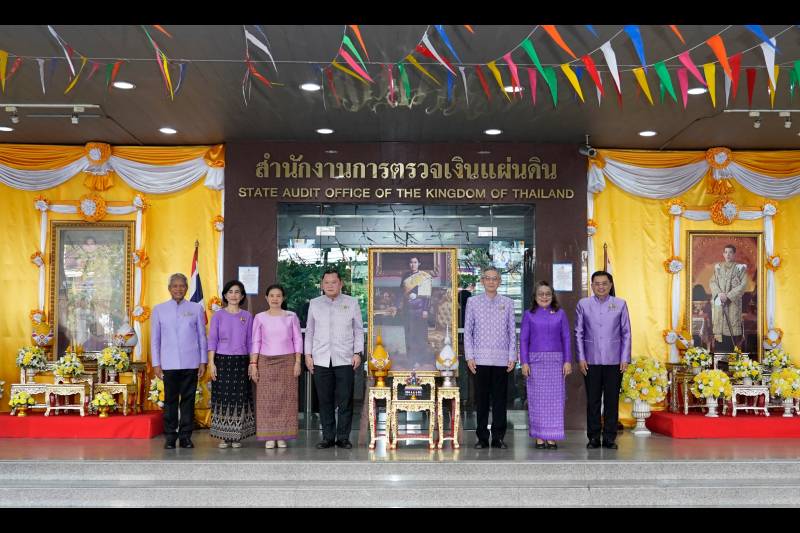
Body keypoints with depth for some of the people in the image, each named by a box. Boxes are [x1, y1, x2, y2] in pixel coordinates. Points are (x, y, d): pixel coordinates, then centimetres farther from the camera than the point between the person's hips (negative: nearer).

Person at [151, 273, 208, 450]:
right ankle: (170, 436, 12)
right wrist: (156, 364, 3)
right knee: (170, 400, 4)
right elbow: (155, 339, 8)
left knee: (188, 399, 3)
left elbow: (202, 337, 7)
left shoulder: (197, 309, 6)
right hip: (169, 364, 0)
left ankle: (185, 436, 12)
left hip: (191, 363, 0)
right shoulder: (159, 309, 7)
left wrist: (203, 361, 3)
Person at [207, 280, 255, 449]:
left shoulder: (247, 316, 7)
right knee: (222, 397, 0)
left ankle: (237, 436, 11)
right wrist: (211, 363, -7)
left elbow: (250, 342, 9)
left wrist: (252, 363, 3)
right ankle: (223, 437, 9)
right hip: (222, 360, -1)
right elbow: (212, 340, 0)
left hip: (241, 361, 1)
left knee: (240, 398, 2)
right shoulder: (218, 315, 3)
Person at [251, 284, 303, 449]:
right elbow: (255, 342, 4)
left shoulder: (291, 316, 4)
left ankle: (282, 436, 5)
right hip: (266, 362, 0)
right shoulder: (260, 318, 4)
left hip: (287, 361, 0)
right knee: (266, 399, -2)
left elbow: (298, 340, 5)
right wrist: (253, 364, -2)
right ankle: (269, 437, 4)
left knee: (286, 398, -2)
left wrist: (297, 362, -2)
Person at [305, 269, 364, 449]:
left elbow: (358, 330, 8)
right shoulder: (315, 304, 11)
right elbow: (309, 331, 13)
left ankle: (343, 437, 9)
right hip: (321, 360, 1)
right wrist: (308, 354, 6)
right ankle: (328, 437, 14)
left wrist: (358, 353, -1)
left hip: (345, 360, -1)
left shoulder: (352, 303, 7)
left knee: (345, 400, 0)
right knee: (325, 400, 4)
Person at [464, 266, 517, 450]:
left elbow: (513, 331, 7)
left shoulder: (508, 303, 9)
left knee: (500, 399, 4)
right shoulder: (473, 302, 7)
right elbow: (467, 331, 5)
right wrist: (469, 356, -1)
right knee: (482, 398, 4)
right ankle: (482, 438, 12)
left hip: (502, 359, 1)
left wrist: (512, 356, 1)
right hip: (481, 358, -1)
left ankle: (498, 437, 13)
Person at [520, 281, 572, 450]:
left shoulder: (560, 314, 8)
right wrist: (524, 362, -3)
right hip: (535, 361, 0)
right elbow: (523, 339, 5)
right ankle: (539, 438, 7)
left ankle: (551, 438, 5)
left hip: (556, 361, 0)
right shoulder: (529, 315, 6)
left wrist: (568, 361, 0)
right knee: (537, 399, 0)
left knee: (555, 398, -1)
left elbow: (566, 338, 7)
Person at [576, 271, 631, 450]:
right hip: (591, 360, 0)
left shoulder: (620, 304, 5)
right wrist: (581, 358, 0)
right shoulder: (583, 304, 5)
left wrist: (625, 359, 0)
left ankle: (609, 438, 13)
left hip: (614, 361, 0)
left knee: (612, 400, 3)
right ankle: (594, 438, 13)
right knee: (592, 400, 4)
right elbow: (578, 333, 6)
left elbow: (626, 333, 5)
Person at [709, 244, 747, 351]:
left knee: (732, 325, -7)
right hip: (719, 301, 3)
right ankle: (720, 351, 2)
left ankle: (731, 349, -5)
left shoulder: (740, 268, 3)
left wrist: (729, 295, -13)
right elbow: (712, 281, 8)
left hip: (733, 302, -3)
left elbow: (743, 285, -5)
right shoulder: (718, 267, 13)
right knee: (719, 325, -1)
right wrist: (719, 293, -10)